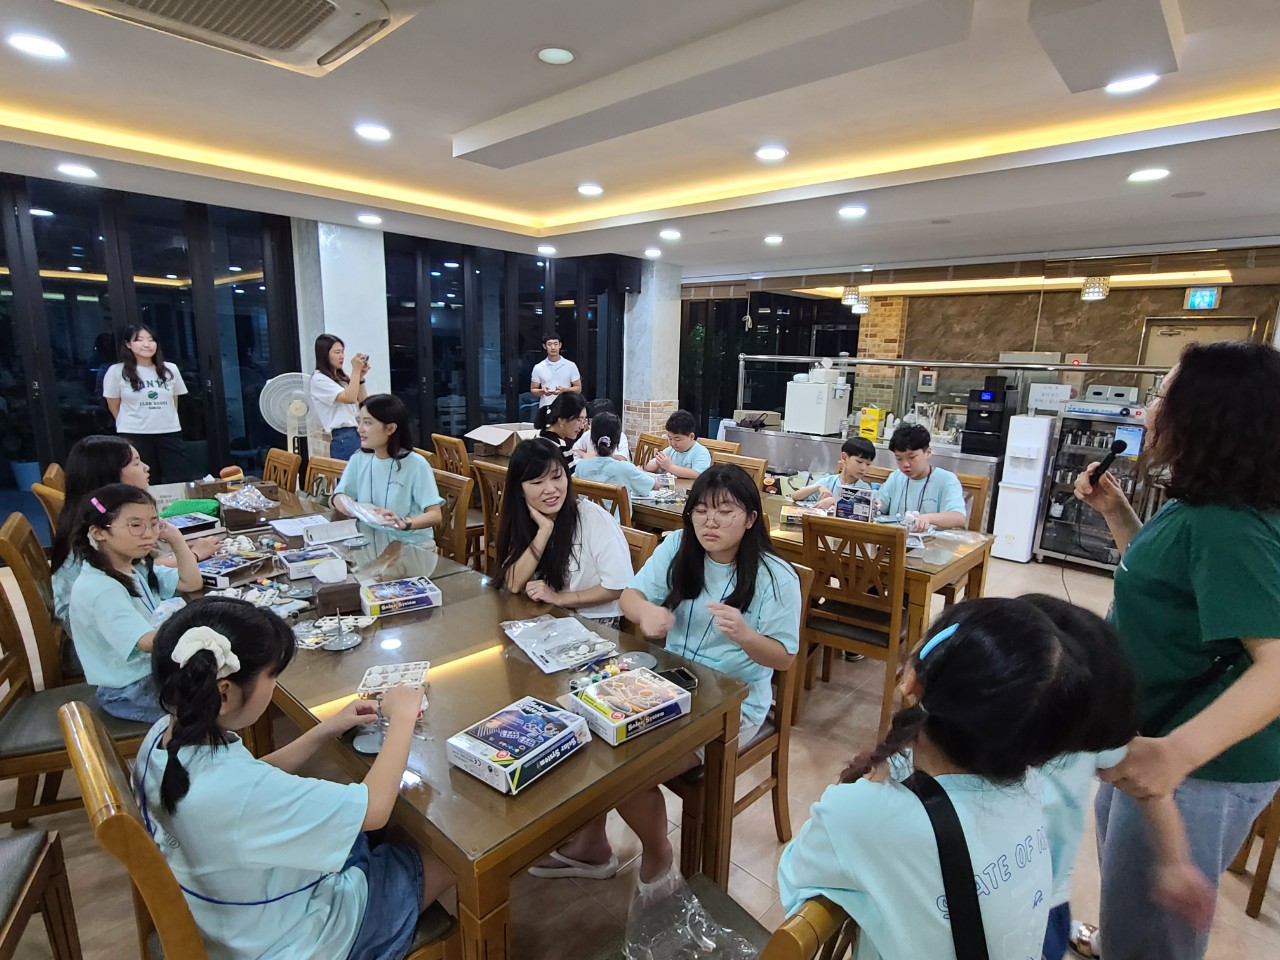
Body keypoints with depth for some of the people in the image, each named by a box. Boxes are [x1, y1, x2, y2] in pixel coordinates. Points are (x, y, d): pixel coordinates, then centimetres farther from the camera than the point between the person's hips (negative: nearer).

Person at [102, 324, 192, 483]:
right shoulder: (117, 371, -3)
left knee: (181, 481, -1)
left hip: (170, 433, 2)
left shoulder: (170, 369, 5)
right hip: (134, 436, -2)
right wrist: (131, 424, 13)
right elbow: (113, 406, 7)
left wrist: (165, 421, 15)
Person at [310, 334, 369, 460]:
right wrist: (355, 370, -13)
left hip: (358, 434, 7)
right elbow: (349, 398, -18)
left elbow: (363, 402, 12)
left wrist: (361, 377, 3)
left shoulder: (341, 377, 16)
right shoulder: (319, 379, -6)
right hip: (343, 437, -7)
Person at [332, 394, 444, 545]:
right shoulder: (358, 459, 5)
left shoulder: (416, 464, -12)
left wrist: (403, 523, -35)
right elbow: (338, 498, 7)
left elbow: (435, 514, -17)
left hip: (411, 544, -4)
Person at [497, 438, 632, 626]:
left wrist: (559, 598, -14)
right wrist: (544, 530, -17)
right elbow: (513, 585, -10)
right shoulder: (524, 520, 0)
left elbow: (620, 586, -15)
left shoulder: (593, 517, -15)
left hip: (594, 622, -4)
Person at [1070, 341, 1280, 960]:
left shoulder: (1228, 528, -28)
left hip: (1203, 767, -9)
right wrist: (1113, 510, 4)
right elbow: (1153, 571, 18)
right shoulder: (1198, 507, 2)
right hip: (1153, 731, 10)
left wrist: (1177, 752, -48)